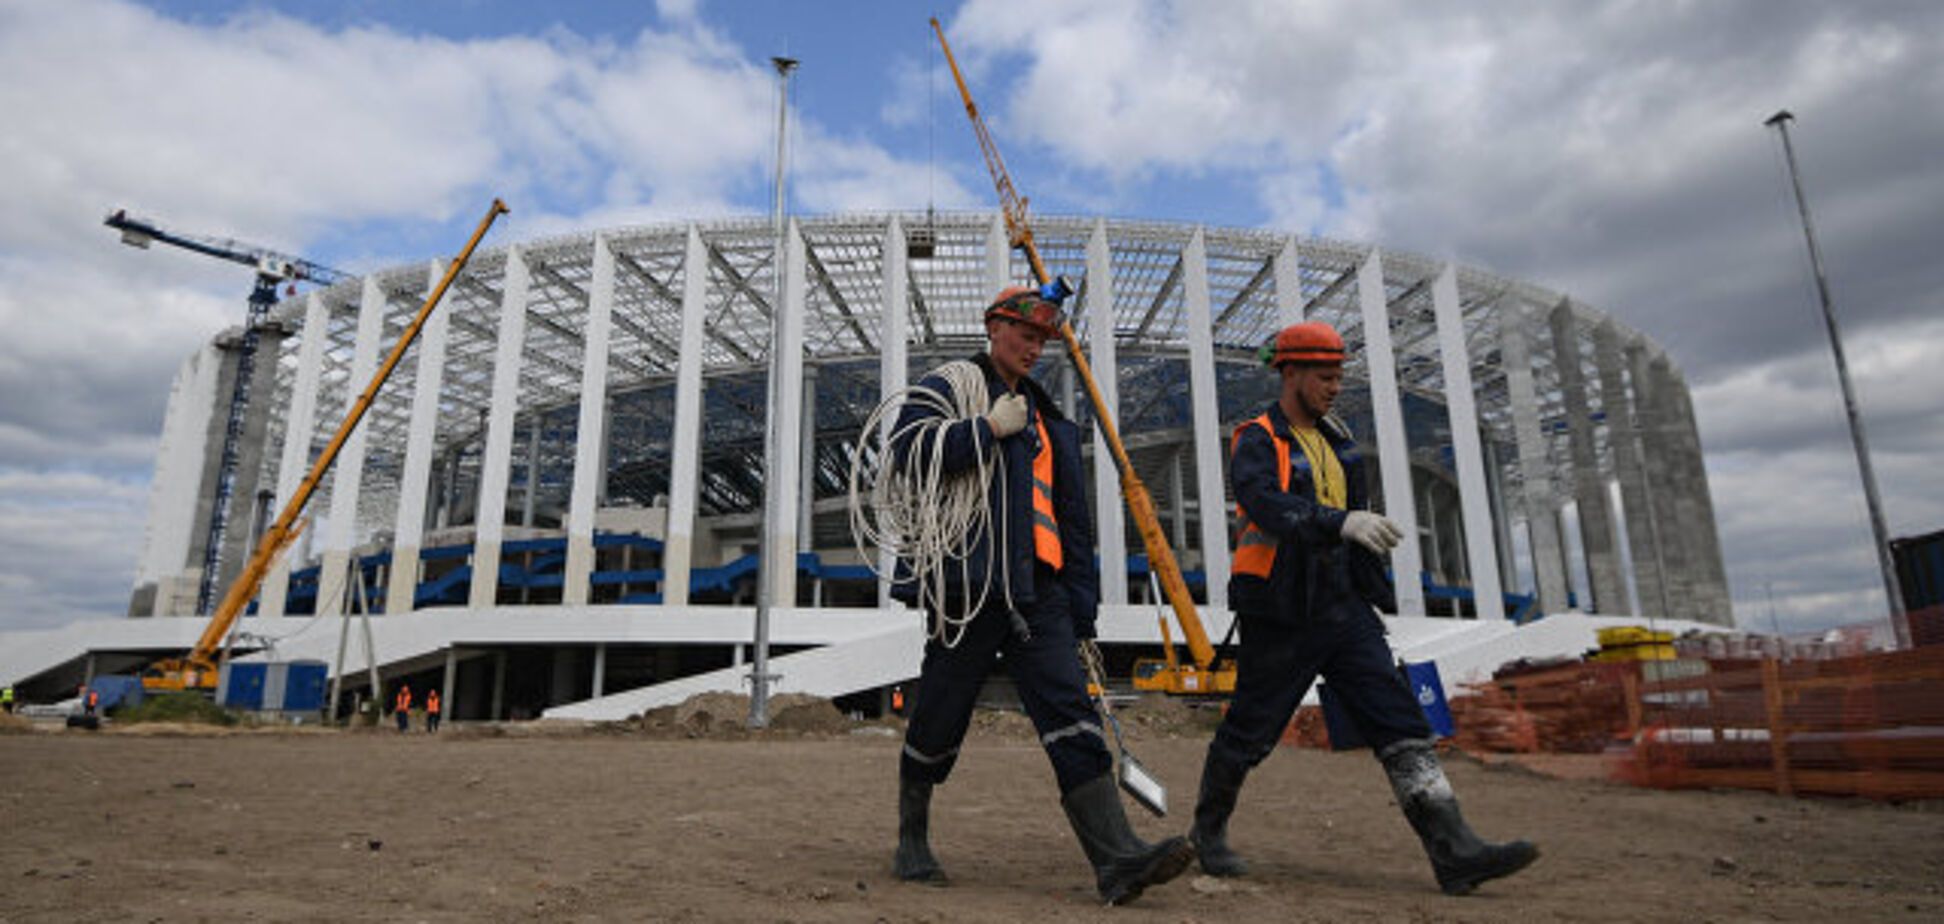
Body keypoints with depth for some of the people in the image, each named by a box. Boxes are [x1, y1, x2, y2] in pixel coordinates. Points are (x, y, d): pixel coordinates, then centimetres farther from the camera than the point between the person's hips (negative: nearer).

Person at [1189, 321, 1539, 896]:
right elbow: (1269, 507, -30)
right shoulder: (1256, 442, -10)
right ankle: (1208, 831, 26)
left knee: (1401, 723, -2)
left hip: (1342, 607, 7)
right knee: (1249, 733, 5)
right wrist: (1342, 523, -43)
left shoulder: (1335, 438, 15)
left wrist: (1375, 590, 25)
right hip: (1280, 617, -7)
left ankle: (1455, 852, -1)